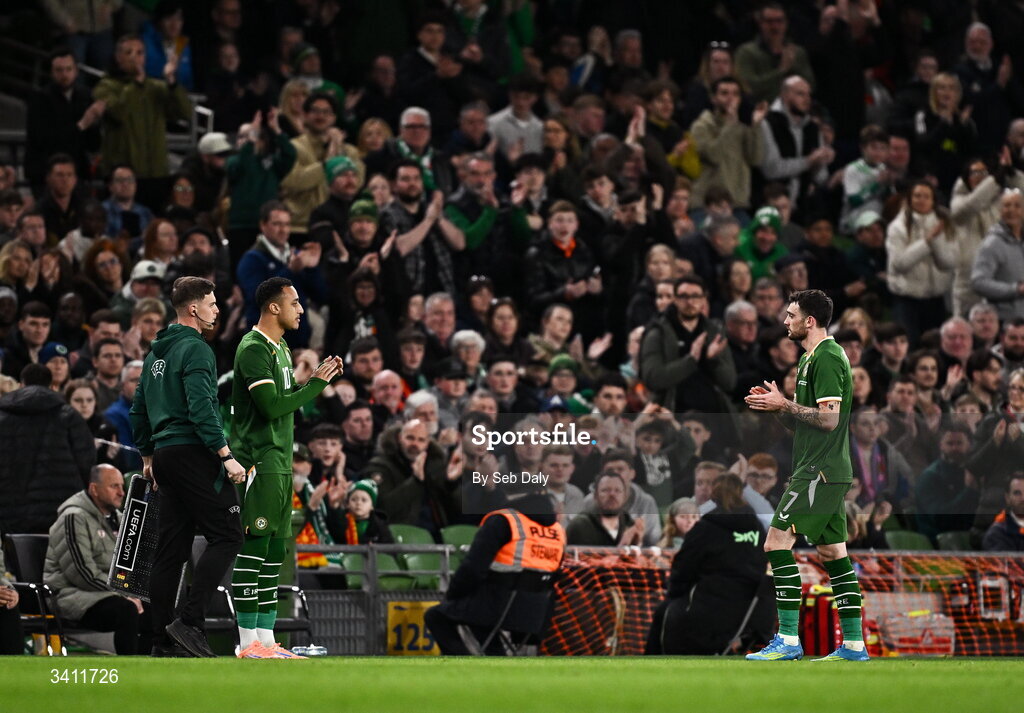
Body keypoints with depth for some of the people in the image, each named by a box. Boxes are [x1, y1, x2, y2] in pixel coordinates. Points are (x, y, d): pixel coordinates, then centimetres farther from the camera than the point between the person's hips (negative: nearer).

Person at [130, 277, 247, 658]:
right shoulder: (196, 349, -10)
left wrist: (147, 455, 30)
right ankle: (189, 620, -18)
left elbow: (139, 410, 23)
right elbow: (201, 409, -20)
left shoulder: (156, 353, 18)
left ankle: (163, 643, 6)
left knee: (171, 549, 8)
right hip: (193, 453, -9)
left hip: (166, 455, 9)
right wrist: (226, 456, -20)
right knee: (226, 536, -8)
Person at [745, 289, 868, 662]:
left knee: (777, 542, -12)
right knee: (832, 552, 10)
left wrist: (783, 405, -15)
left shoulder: (827, 358, -13)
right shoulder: (811, 358, 19)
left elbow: (828, 418, -20)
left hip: (819, 471, -11)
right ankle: (853, 643, 10)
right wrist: (776, 405, 8)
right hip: (829, 472, 11)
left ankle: (788, 640, -14)